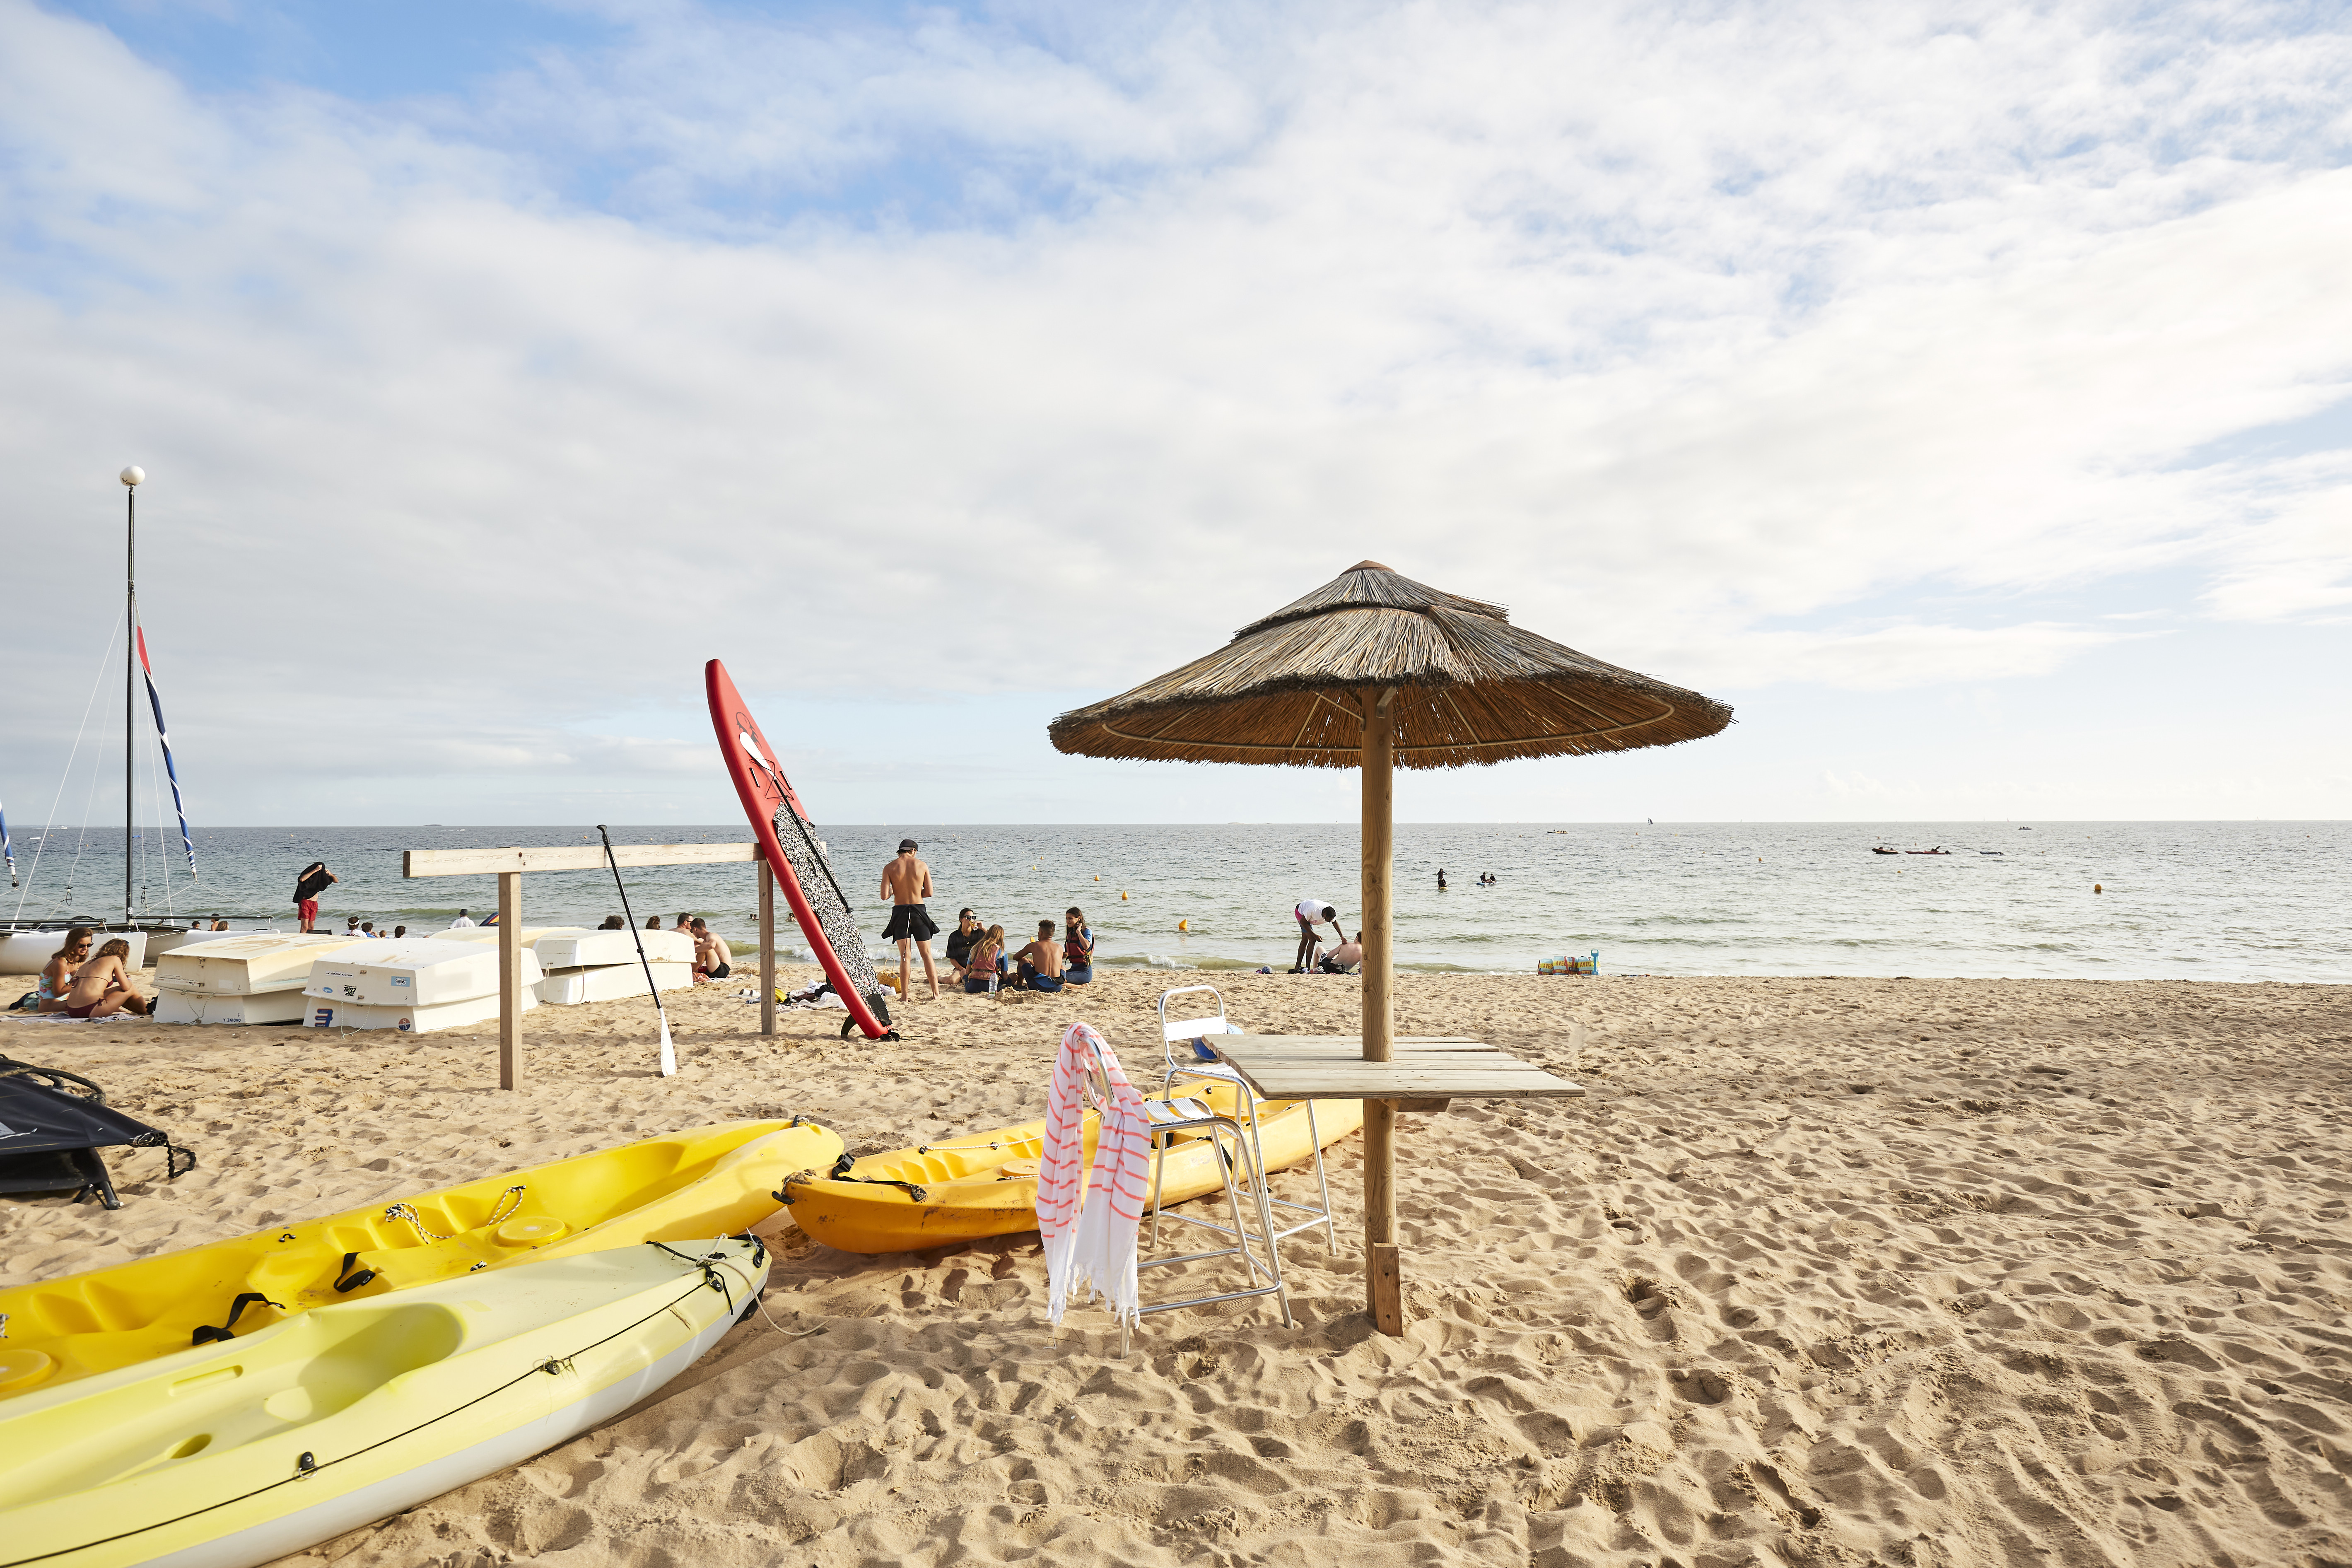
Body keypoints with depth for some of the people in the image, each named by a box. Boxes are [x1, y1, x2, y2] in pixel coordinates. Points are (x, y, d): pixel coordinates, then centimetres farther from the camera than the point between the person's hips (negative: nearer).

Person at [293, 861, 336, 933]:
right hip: (305, 902, -6)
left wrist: (331, 875, -6)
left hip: (314, 904, 6)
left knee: (311, 928, 6)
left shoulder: (321, 876, 9)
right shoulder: (309, 874, -8)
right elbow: (302, 879, -32)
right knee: (305, 927, -13)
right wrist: (315, 871, -30)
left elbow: (336, 881, 15)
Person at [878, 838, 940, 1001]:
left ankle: (904, 996, 3)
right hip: (919, 910, 0)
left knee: (904, 956, 6)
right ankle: (936, 993, 9)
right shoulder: (922, 865, 0)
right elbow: (929, 893, 3)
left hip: (899, 912, 0)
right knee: (927, 954, 9)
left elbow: (884, 896, -7)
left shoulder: (890, 868, -2)